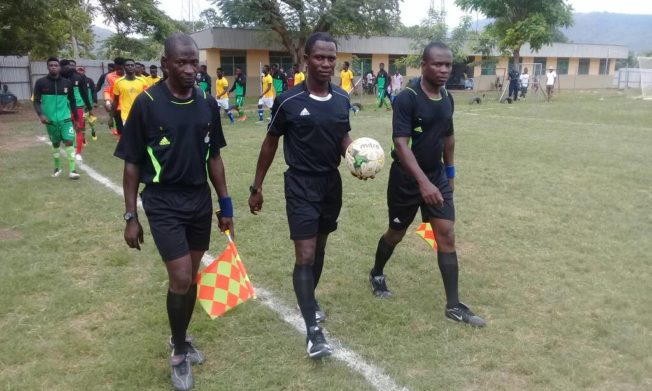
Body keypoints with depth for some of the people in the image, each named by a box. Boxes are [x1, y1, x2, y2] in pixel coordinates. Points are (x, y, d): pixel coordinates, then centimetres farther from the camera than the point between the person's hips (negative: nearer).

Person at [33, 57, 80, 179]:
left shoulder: (67, 83, 1)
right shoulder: (41, 83, -4)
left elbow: (72, 101, 10)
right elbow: (36, 101, -2)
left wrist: (76, 116, 10)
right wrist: (40, 115, -17)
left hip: (65, 118, 0)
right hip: (50, 120, 0)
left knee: (69, 142, -11)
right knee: (55, 144, 13)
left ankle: (72, 170, -7)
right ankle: (57, 168, 31)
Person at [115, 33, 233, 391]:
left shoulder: (207, 103, 2)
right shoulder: (146, 103, -11)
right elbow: (132, 163, -6)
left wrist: (225, 205, 9)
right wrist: (131, 216, -6)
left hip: (200, 200, 5)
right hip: (163, 203, -4)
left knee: (192, 278, 13)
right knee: (180, 279, -7)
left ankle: (181, 338, 36)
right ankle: (178, 352, 17)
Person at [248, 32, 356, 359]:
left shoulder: (342, 99, 0)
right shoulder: (288, 101, -13)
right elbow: (270, 144, -3)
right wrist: (257, 187, 0)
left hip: (331, 182, 5)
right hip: (301, 184, -5)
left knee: (320, 248, 18)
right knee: (305, 255, -8)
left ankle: (308, 300, 41)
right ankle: (313, 330, -2)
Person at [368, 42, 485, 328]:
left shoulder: (447, 98, 3)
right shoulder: (407, 98, -19)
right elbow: (401, 144, -27)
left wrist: (449, 173, 19)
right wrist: (423, 181, -37)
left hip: (437, 177, 6)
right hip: (407, 179, -5)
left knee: (447, 236, 0)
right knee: (396, 233, 12)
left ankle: (453, 305, 7)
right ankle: (377, 274, 42)